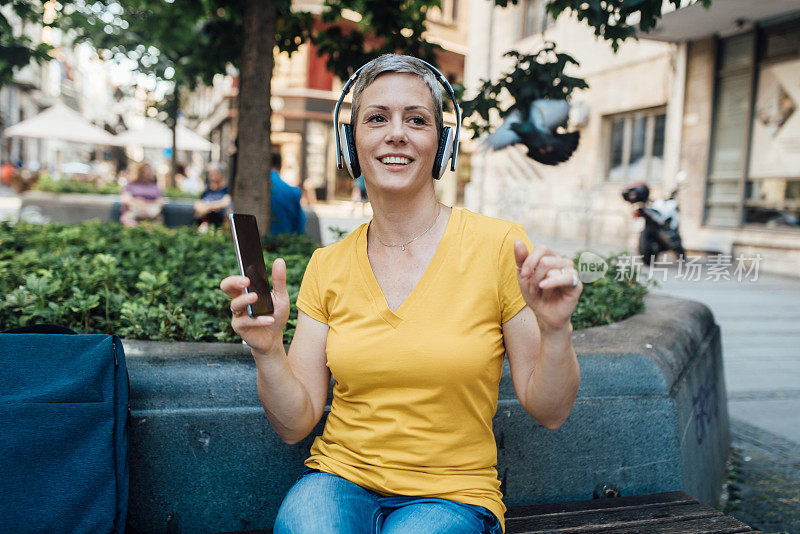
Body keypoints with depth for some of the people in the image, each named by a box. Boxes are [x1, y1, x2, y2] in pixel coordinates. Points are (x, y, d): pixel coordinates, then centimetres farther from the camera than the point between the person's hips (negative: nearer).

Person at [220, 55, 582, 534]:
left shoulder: (500, 246, -8)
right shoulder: (327, 267, 1)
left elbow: (550, 413, -4)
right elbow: (295, 425, 1)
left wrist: (556, 330, -22)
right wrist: (268, 351, -16)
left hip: (452, 494, -1)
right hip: (339, 479, 1)